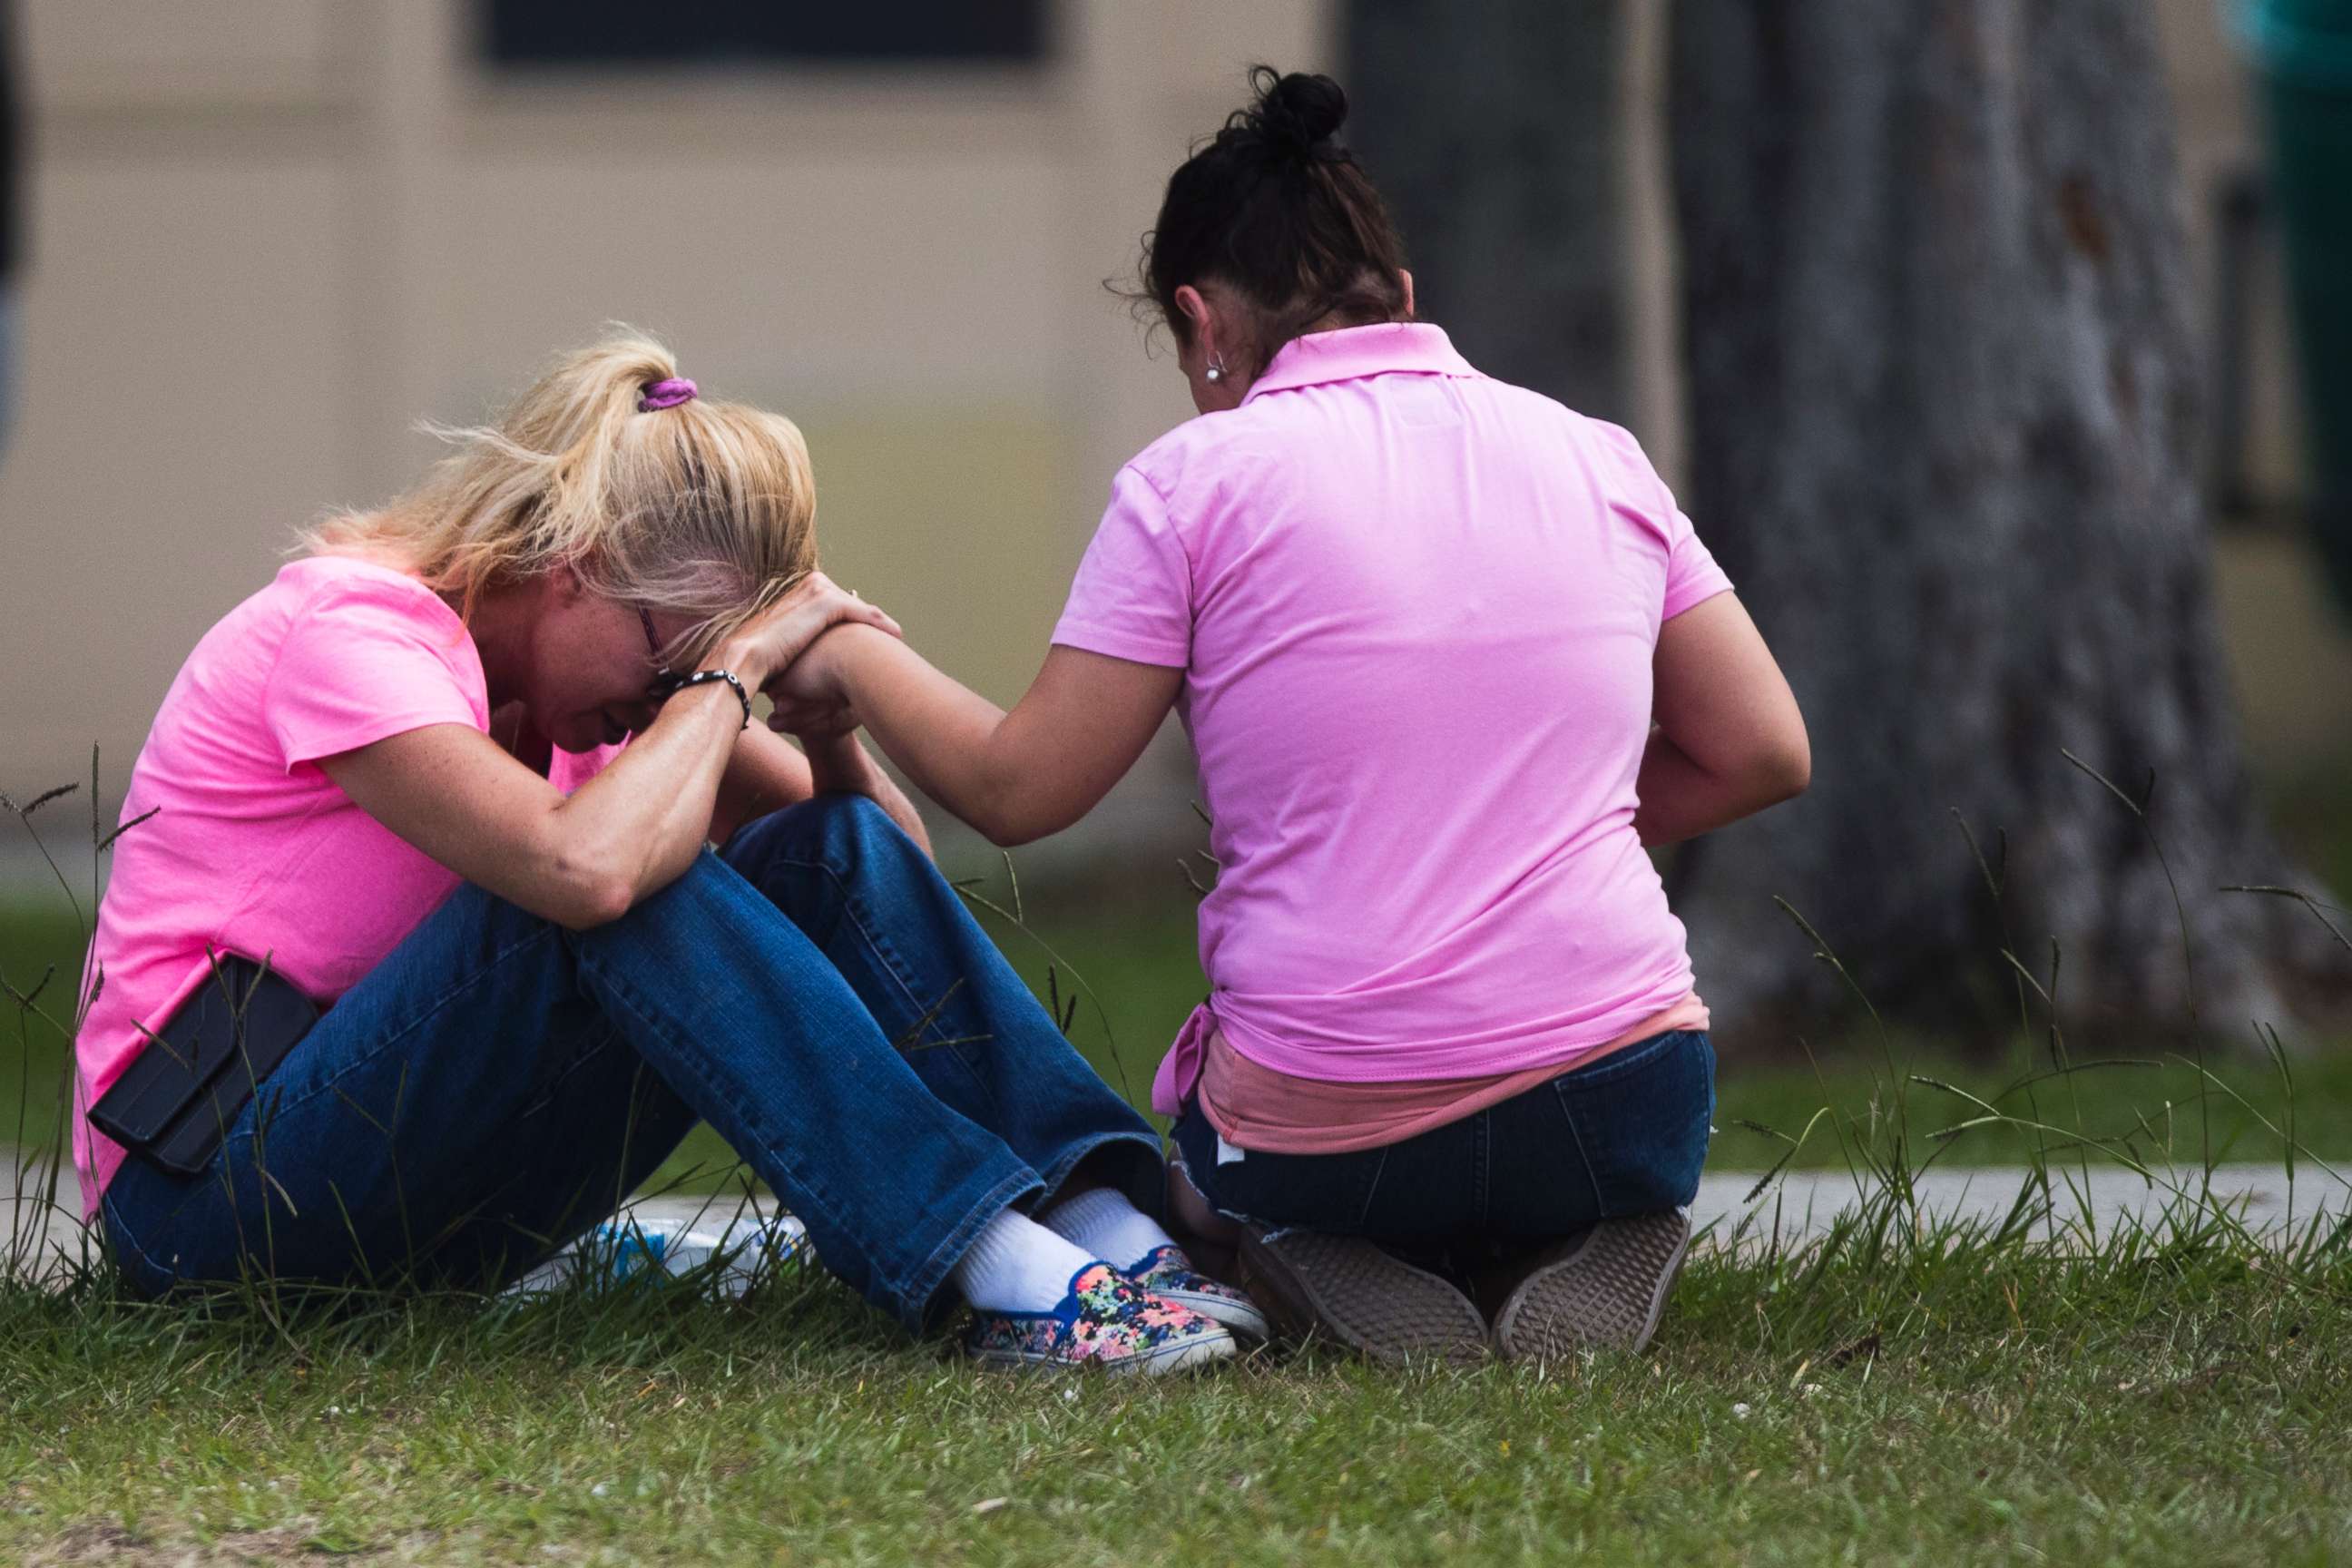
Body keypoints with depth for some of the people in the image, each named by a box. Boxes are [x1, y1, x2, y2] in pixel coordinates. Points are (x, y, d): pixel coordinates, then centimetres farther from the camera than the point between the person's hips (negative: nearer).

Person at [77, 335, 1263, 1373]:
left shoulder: (595, 653, 8)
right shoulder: (352, 625, -19)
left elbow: (881, 843, 8)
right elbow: (585, 865, -37)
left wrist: (828, 722, -13)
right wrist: (728, 671, -23)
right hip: (206, 1191, -8)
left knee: (839, 858, -10)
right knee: (631, 883, -32)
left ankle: (1113, 1232, -27)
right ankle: (1002, 1274, -39)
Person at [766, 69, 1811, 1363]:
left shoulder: (1193, 483, -3)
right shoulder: (1596, 459, 7)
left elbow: (1015, 790, 1)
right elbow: (1762, 752, 11)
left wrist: (856, 661, 18)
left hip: (1331, 1134, -2)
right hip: (1624, 1101, 2)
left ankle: (1325, 1275, -2)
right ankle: (1572, 1248, 1)